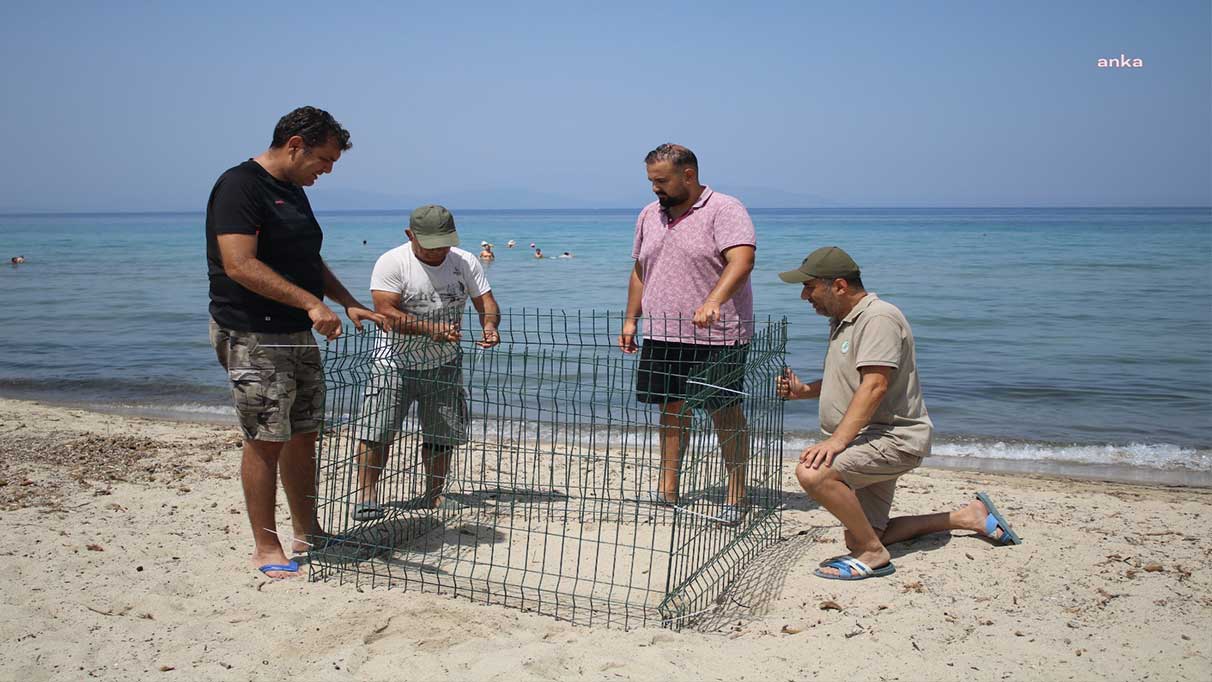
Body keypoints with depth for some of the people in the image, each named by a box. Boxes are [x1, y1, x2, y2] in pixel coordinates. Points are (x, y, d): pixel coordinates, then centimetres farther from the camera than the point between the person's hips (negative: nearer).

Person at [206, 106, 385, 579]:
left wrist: (349, 304, 13)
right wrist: (310, 303, -25)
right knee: (265, 441, -3)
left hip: (297, 336, 9)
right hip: (253, 338, -9)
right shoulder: (240, 185, -13)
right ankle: (266, 548, 9)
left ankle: (307, 533, 25)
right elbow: (240, 265, -23)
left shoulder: (293, 191, 16)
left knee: (303, 435, 13)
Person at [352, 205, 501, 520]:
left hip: (444, 364, 3)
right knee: (377, 429, -7)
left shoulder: (466, 263, -1)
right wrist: (430, 329, -35)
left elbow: (487, 303, -1)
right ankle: (366, 494, 7)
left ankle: (433, 495, 22)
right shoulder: (391, 263, -13)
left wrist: (490, 325, -26)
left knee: (442, 434, 7)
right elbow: (387, 314, -22)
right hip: (396, 362, -3)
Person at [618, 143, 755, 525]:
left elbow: (742, 261, -22)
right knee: (672, 408, 10)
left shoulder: (725, 210, -8)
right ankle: (667, 491, 18)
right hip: (662, 335, 6)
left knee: (726, 413, -1)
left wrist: (713, 301, -36)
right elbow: (640, 271, 21)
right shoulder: (649, 215, 14)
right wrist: (631, 319, 15)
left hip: (716, 337, -6)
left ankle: (736, 496, 8)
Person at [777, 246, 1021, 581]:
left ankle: (873, 555, -15)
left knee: (813, 473, -32)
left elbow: (875, 385, -26)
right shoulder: (842, 321, 17)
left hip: (893, 437, -11)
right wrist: (803, 390, 10)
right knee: (858, 537, 13)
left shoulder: (879, 318, -16)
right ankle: (968, 516, 25)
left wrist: (837, 441, -34)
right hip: (871, 441, 11)